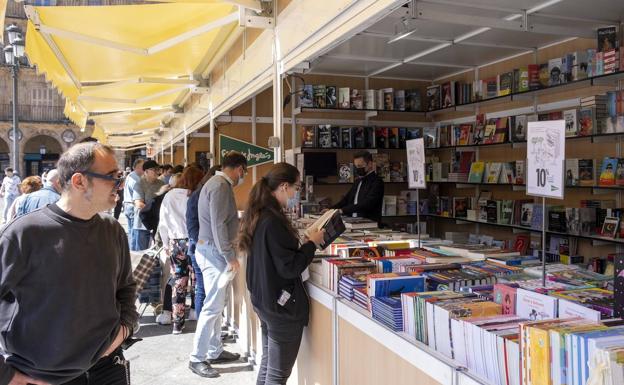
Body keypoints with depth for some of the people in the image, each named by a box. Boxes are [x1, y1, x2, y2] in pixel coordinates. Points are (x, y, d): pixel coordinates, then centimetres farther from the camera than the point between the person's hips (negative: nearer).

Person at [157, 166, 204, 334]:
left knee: (178, 284, 10)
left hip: (175, 243, 4)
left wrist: (166, 244, 16)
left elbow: (162, 224, 6)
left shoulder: (168, 196, 2)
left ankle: (177, 323, 15)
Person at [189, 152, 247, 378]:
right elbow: (218, 225, -22)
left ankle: (215, 352, 26)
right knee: (213, 307, -4)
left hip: (212, 250, 11)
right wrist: (230, 257, -20)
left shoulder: (218, 183, 14)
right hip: (213, 251, -11)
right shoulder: (221, 186, -18)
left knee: (216, 304, 16)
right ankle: (197, 359, 5)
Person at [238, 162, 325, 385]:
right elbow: (289, 267, -24)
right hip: (282, 305, -9)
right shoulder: (273, 221, -24)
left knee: (267, 365, 22)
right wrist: (312, 244, -11)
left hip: (263, 300, 10)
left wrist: (303, 243, 7)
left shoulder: (258, 215, 5)